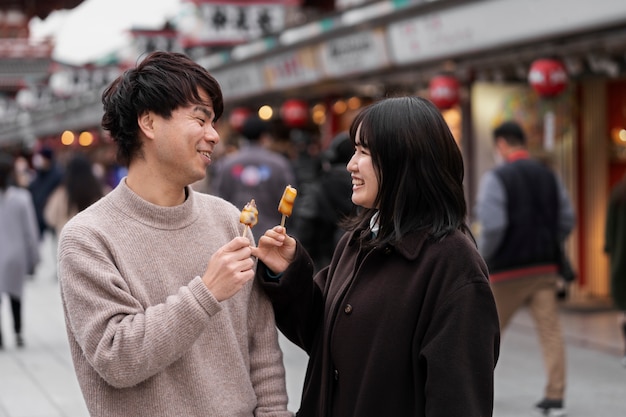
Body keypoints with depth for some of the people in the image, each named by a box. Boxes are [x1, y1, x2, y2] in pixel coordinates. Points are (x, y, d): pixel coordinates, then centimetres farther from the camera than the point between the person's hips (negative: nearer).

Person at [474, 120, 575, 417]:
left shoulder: (496, 177, -9)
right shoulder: (548, 175, 9)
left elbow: (492, 225, -18)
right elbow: (567, 220, 9)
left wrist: (482, 257, -4)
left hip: (508, 270, -4)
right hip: (545, 266, 4)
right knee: (550, 330, 0)